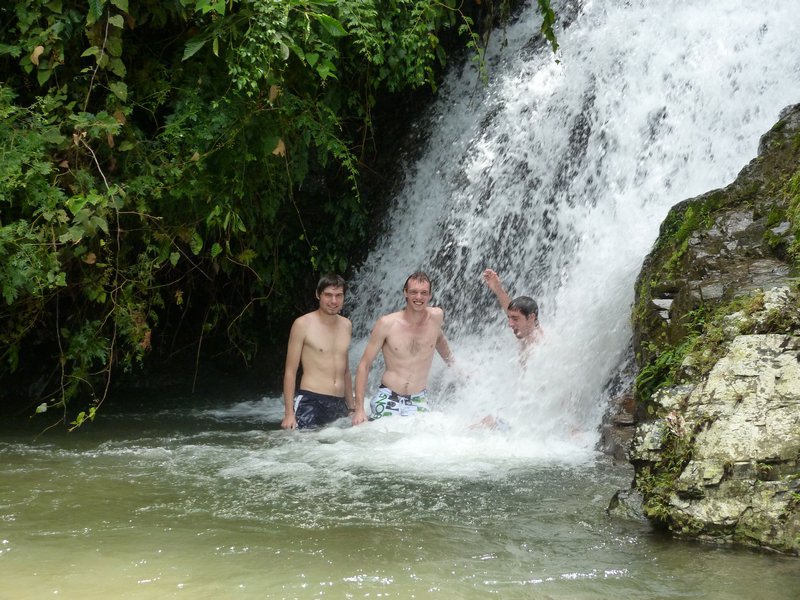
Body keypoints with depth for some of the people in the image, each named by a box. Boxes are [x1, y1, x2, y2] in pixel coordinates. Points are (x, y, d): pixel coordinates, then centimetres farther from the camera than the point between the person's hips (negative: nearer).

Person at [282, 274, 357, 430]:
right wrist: (289, 414, -10)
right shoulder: (303, 324, -2)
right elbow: (290, 371, -3)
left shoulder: (346, 325, 15)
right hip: (310, 401, -5)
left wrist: (351, 408, 22)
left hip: (339, 405, 5)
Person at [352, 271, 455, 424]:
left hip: (418, 402, 2)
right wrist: (359, 409, -9)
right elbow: (364, 365, -3)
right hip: (387, 400, -2)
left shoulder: (437, 316, -1)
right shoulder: (386, 324, -8)